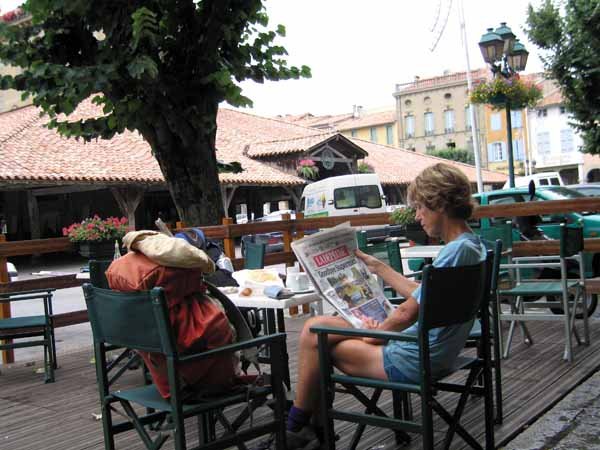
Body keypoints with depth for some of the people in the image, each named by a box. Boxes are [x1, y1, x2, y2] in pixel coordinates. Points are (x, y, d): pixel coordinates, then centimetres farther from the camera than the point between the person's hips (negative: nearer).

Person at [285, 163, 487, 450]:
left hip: (413, 362, -10)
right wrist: (377, 267, 19)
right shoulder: (471, 246, 9)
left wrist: (375, 332, -4)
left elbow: (407, 313, -22)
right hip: (428, 351, 10)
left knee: (315, 336, -2)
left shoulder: (457, 251, -23)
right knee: (316, 326, 11)